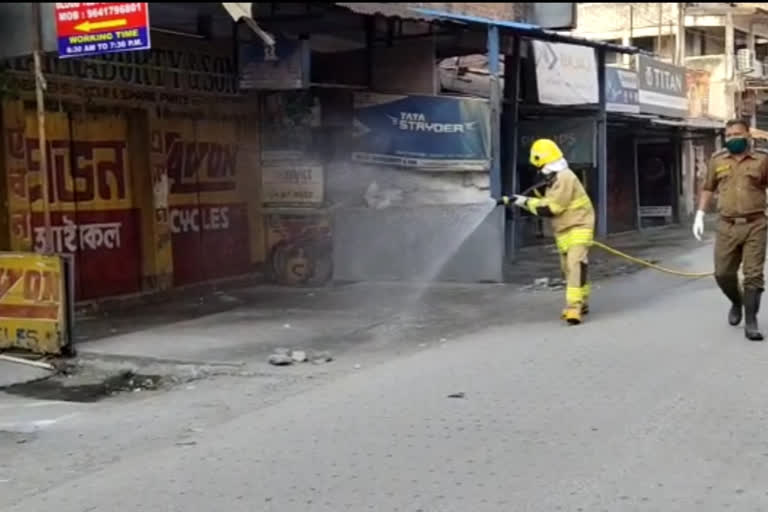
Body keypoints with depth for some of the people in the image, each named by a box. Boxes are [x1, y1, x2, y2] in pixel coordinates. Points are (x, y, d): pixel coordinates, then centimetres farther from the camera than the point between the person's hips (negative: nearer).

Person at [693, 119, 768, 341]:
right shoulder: (717, 160, 8)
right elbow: (708, 188, 18)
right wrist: (700, 215, 11)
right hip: (727, 226, 3)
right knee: (723, 273, 6)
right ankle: (736, 302, 36)